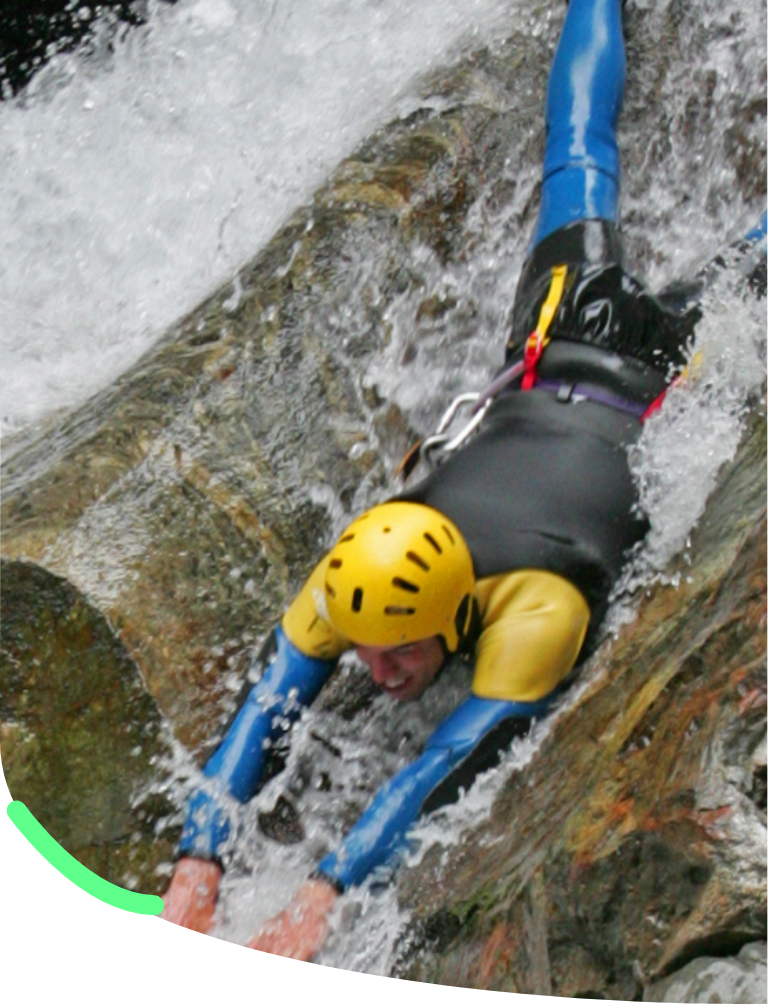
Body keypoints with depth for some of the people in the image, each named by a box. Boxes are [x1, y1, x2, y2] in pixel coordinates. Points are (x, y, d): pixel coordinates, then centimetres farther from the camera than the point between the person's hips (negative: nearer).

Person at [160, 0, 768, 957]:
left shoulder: (539, 613, -45)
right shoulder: (351, 582, -32)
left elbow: (454, 763, -44)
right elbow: (266, 709, -31)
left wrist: (323, 895, -48)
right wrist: (196, 867, -40)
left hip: (659, 370, -3)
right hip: (545, 362, 3)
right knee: (579, 152, 28)